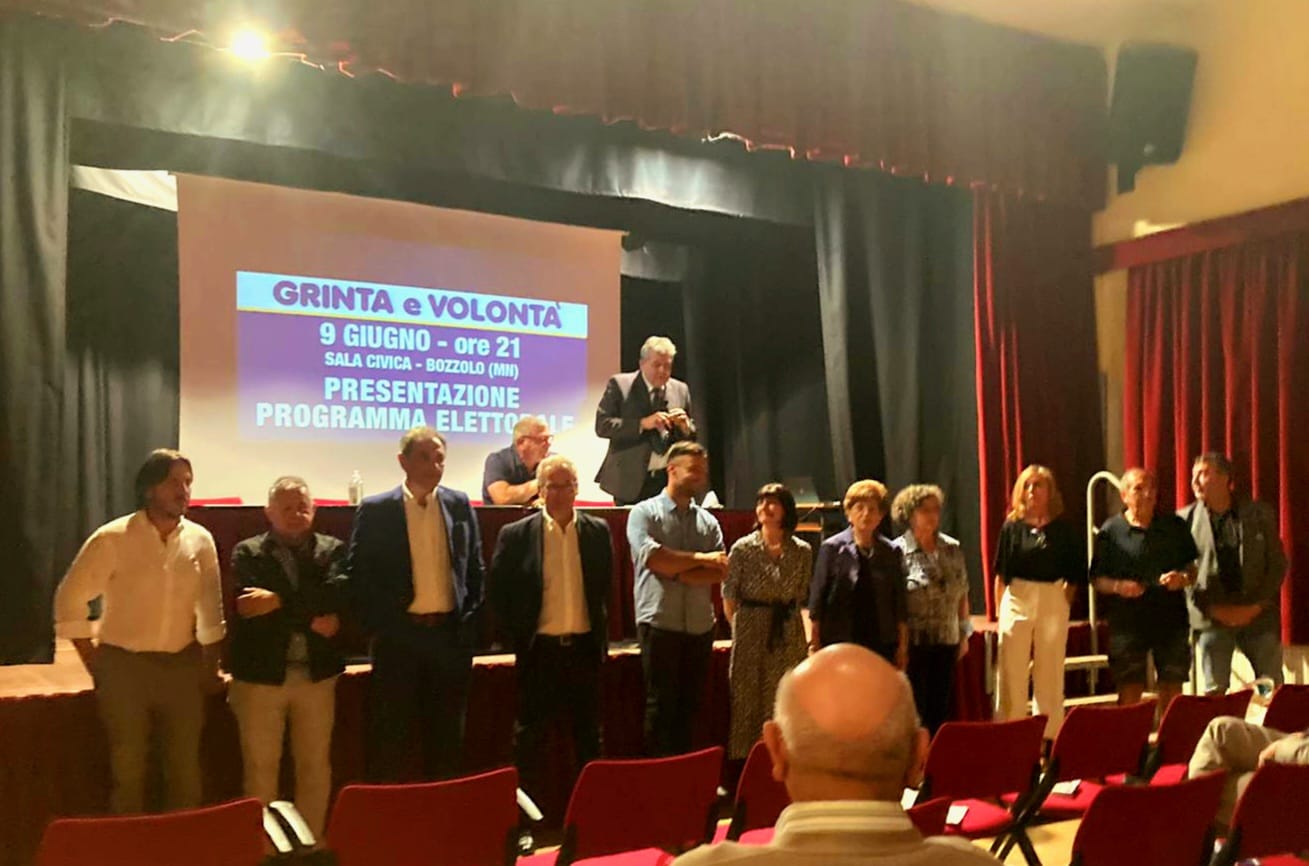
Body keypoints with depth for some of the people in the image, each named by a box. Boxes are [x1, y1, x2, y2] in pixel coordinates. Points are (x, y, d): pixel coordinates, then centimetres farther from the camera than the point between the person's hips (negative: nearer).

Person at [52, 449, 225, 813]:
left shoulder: (201, 540, -1)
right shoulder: (112, 538, -10)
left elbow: (210, 608, 4)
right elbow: (70, 598, -3)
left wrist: (211, 666, 5)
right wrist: (93, 661, -2)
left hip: (181, 666, 3)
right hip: (124, 665, -3)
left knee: (185, 765, 10)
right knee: (127, 765, 6)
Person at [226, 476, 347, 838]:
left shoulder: (333, 549, 5)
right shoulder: (248, 553, 0)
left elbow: (337, 593, -14)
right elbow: (255, 609, -14)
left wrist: (280, 600, -21)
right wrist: (312, 620, -17)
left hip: (316, 674, 2)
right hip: (261, 674, -2)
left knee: (315, 767, 11)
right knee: (261, 769, 9)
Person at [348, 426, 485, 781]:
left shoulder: (459, 505, 6)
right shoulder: (375, 510, -3)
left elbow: (475, 568, 11)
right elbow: (358, 575, -3)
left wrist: (469, 618, 3)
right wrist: (379, 625, -7)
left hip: (451, 633, 3)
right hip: (398, 635, -3)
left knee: (447, 737, 11)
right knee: (390, 737, 5)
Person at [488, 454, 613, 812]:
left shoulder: (597, 531, 4)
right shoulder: (515, 535, -4)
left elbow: (606, 587, 12)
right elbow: (497, 592, 1)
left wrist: (602, 637, 8)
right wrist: (517, 634, -2)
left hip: (584, 648, 2)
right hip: (539, 651, -2)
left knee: (588, 735, 12)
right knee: (530, 737, 5)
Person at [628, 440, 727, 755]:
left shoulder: (708, 521, 11)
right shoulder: (644, 513, 0)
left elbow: (720, 572, 0)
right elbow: (650, 556, -17)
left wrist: (678, 572, -13)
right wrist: (700, 559, -7)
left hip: (700, 626, 4)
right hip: (660, 623, -4)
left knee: (690, 704, 11)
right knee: (661, 704, 2)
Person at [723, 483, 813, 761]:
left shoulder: (802, 551, 3)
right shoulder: (742, 548, -3)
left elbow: (801, 596, 12)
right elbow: (729, 599, 2)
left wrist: (785, 620, 6)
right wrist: (743, 628, 3)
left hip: (789, 635, 2)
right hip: (750, 635, -2)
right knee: (748, 704, 2)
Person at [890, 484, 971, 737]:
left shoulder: (953, 549, 8)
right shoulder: (898, 552, -8)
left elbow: (962, 594, 14)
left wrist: (964, 634, 13)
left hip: (947, 642, 5)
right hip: (913, 642, -5)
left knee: (940, 709, 10)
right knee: (914, 709, 1)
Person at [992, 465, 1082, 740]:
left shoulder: (1063, 529, 2)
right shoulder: (1012, 527, 1)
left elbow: (1075, 575, 6)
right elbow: (1001, 573, 4)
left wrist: (1065, 603, -3)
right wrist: (1000, 610, -1)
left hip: (1053, 601, 1)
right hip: (1017, 600, 0)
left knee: (1050, 673, 9)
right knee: (1011, 672, 2)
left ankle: (1050, 735, 19)